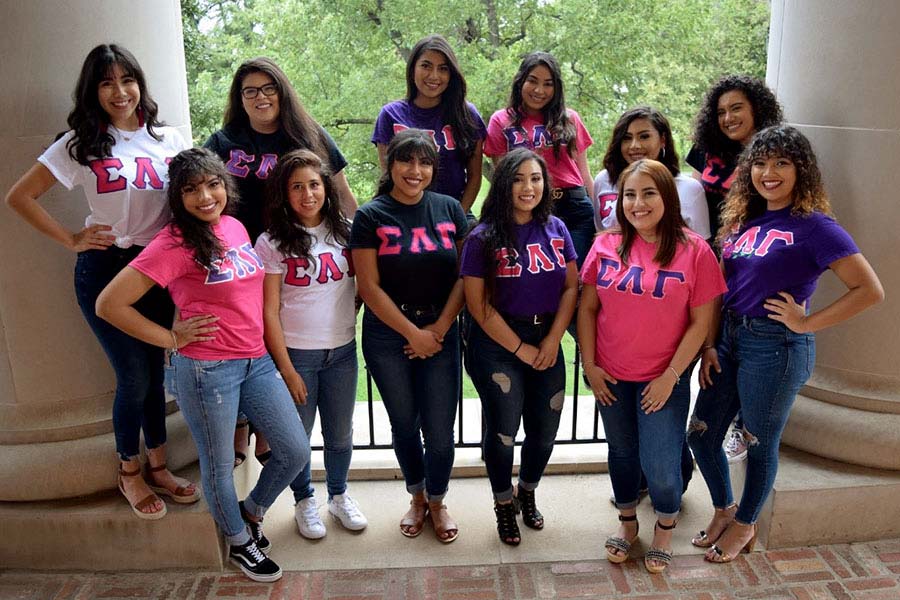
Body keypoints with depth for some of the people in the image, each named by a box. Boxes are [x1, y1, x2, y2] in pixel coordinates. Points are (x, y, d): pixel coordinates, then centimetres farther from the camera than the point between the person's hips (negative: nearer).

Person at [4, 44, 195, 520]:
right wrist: (71, 240, -5)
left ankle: (158, 467, 27)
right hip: (105, 269, -3)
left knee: (154, 372, 12)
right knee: (134, 378, 0)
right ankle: (129, 473, 22)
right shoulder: (80, 144, -3)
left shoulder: (168, 138, 5)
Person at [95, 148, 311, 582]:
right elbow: (109, 305, -14)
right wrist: (171, 339, -11)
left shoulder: (235, 227, 6)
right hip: (205, 368, -6)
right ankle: (240, 542, 38)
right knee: (219, 464, 12)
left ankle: (250, 512, 38)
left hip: (256, 360, 7)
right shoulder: (174, 243, -14)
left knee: (296, 452, 10)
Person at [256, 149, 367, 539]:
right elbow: (269, 310, -9)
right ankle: (304, 501, 36)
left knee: (340, 434, 16)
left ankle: (339, 495, 39)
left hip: (342, 351, 3)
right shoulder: (272, 243, -8)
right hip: (296, 353, -3)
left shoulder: (344, 232, 1)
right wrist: (286, 368, -10)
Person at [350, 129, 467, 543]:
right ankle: (417, 498, 36)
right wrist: (412, 333, -11)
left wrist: (439, 328, -9)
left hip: (441, 333, 1)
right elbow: (369, 286, -9)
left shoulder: (450, 210, 2)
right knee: (404, 423, 13)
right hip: (387, 336, -1)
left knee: (440, 428, 3)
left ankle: (437, 502, 29)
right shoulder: (370, 217, -5)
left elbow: (465, 275, 0)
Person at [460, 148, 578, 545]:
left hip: (547, 344, 4)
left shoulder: (555, 229, 2)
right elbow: (477, 303, -12)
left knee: (544, 430, 11)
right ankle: (503, 504, 31)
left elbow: (572, 287, 3)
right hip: (499, 346, -4)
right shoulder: (483, 238, -10)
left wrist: (552, 341, -8)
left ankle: (527, 493, 40)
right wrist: (520, 349, -11)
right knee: (503, 430, 5)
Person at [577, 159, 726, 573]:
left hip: (663, 378, -3)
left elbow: (700, 322, -8)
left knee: (659, 463, 0)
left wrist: (671, 375, -11)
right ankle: (627, 522, 43)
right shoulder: (606, 246, -2)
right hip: (611, 376, 3)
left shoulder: (694, 251, -10)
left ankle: (665, 527, 32)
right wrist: (589, 364, -2)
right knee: (622, 451, 18)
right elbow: (587, 308, 2)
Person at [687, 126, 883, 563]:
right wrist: (710, 346, 4)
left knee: (760, 442, 10)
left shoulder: (814, 226, -11)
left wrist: (806, 323, -14)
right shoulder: (744, 221, 8)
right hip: (730, 338, 7)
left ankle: (744, 525, 34)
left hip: (775, 346, -6)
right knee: (701, 434, 12)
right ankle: (723, 510, 37)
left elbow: (870, 291, -16)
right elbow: (721, 290, 10)